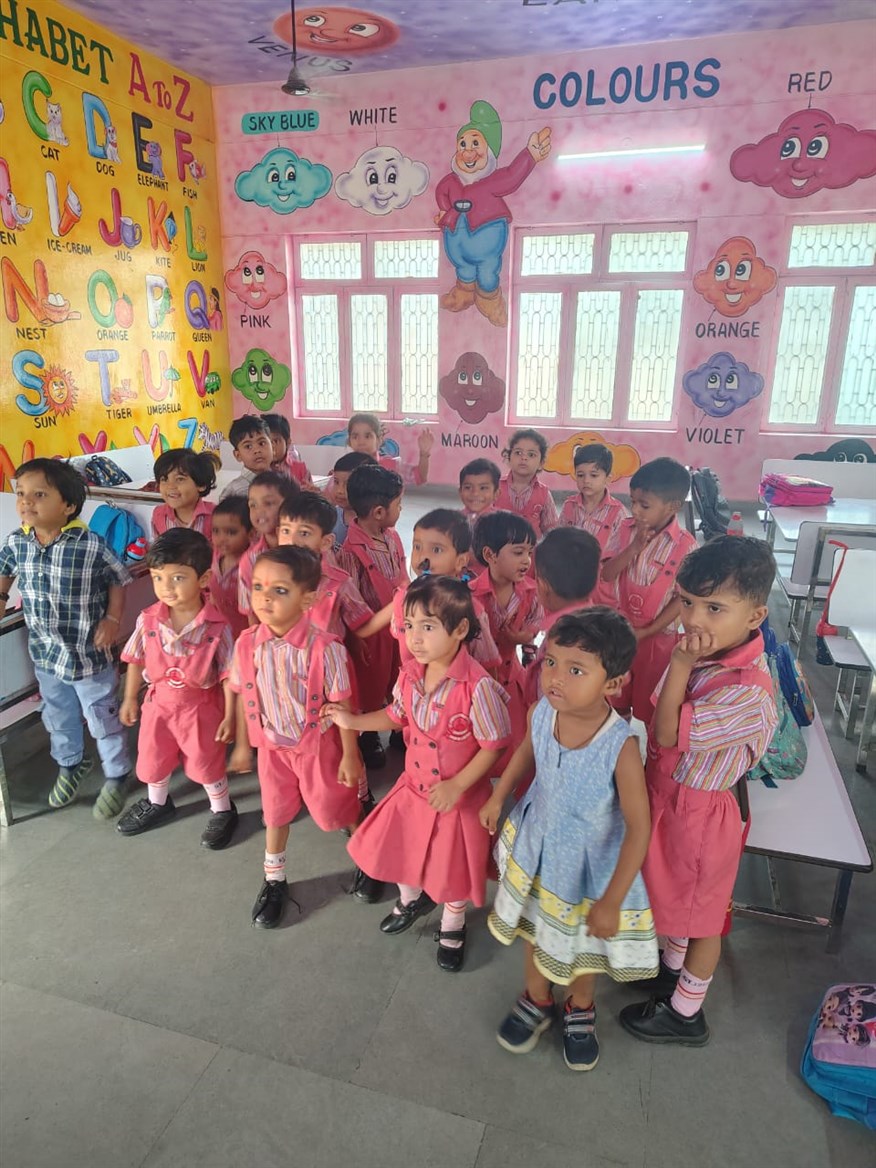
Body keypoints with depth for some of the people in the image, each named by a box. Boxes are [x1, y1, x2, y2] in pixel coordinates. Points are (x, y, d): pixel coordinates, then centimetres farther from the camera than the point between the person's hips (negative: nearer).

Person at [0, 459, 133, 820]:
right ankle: (69, 764, 51)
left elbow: (119, 578, -8)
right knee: (57, 717, 25)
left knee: (103, 720, 11)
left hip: (89, 653, -5)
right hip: (45, 653, 5)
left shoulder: (91, 545, -22)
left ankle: (116, 776, 33)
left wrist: (112, 619, -15)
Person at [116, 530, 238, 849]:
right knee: (152, 758, 23)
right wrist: (130, 699, 9)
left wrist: (229, 717, -12)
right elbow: (136, 662, 1)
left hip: (202, 706, -4)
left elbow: (229, 675, -16)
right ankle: (157, 804, 53)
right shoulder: (148, 620, -15)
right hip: (159, 702, 4)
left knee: (206, 762, 14)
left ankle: (222, 810, 41)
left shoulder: (217, 626, -25)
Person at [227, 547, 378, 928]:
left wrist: (350, 756, -11)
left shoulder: (324, 648, -28)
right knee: (275, 813, 22)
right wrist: (243, 745, 8)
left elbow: (342, 705, -17)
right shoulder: (247, 644, -15)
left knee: (336, 810, 16)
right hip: (272, 746, 4)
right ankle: (274, 881, 46)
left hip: (318, 745, -3)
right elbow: (243, 697, 0)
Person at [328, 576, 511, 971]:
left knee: (454, 864, 15)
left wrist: (456, 786, -23)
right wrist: (352, 721, -3)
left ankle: (452, 926, 47)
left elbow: (493, 745, -22)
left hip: (460, 795, -5)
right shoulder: (410, 674, -12)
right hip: (415, 786, 5)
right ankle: (413, 898, 54)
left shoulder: (477, 686, -31)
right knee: (396, 845, 19)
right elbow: (396, 715, 6)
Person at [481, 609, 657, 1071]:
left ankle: (580, 1010, 57)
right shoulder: (542, 713, -23)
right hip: (536, 848, 4)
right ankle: (537, 1002, 57)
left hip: (588, 866, -3)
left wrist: (611, 902, -22)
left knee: (582, 944, 24)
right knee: (535, 929, 27)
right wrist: (498, 797, 10)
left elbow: (638, 828, -26)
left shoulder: (620, 747, -36)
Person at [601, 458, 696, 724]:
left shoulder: (685, 546, -18)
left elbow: (682, 598, -14)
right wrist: (634, 547, -25)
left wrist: (647, 632, -15)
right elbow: (607, 575, -12)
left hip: (657, 637, -4)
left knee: (650, 705, 14)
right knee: (617, 697, 21)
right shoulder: (626, 530, -6)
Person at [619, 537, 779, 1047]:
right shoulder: (708, 654, -9)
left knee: (700, 913, 17)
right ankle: (672, 967, 55)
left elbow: (667, 735, -30)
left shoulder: (748, 690, -35)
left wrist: (679, 666, -32)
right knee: (677, 896, 29)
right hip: (668, 795, 8)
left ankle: (686, 1013, 40)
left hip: (698, 811, -7)